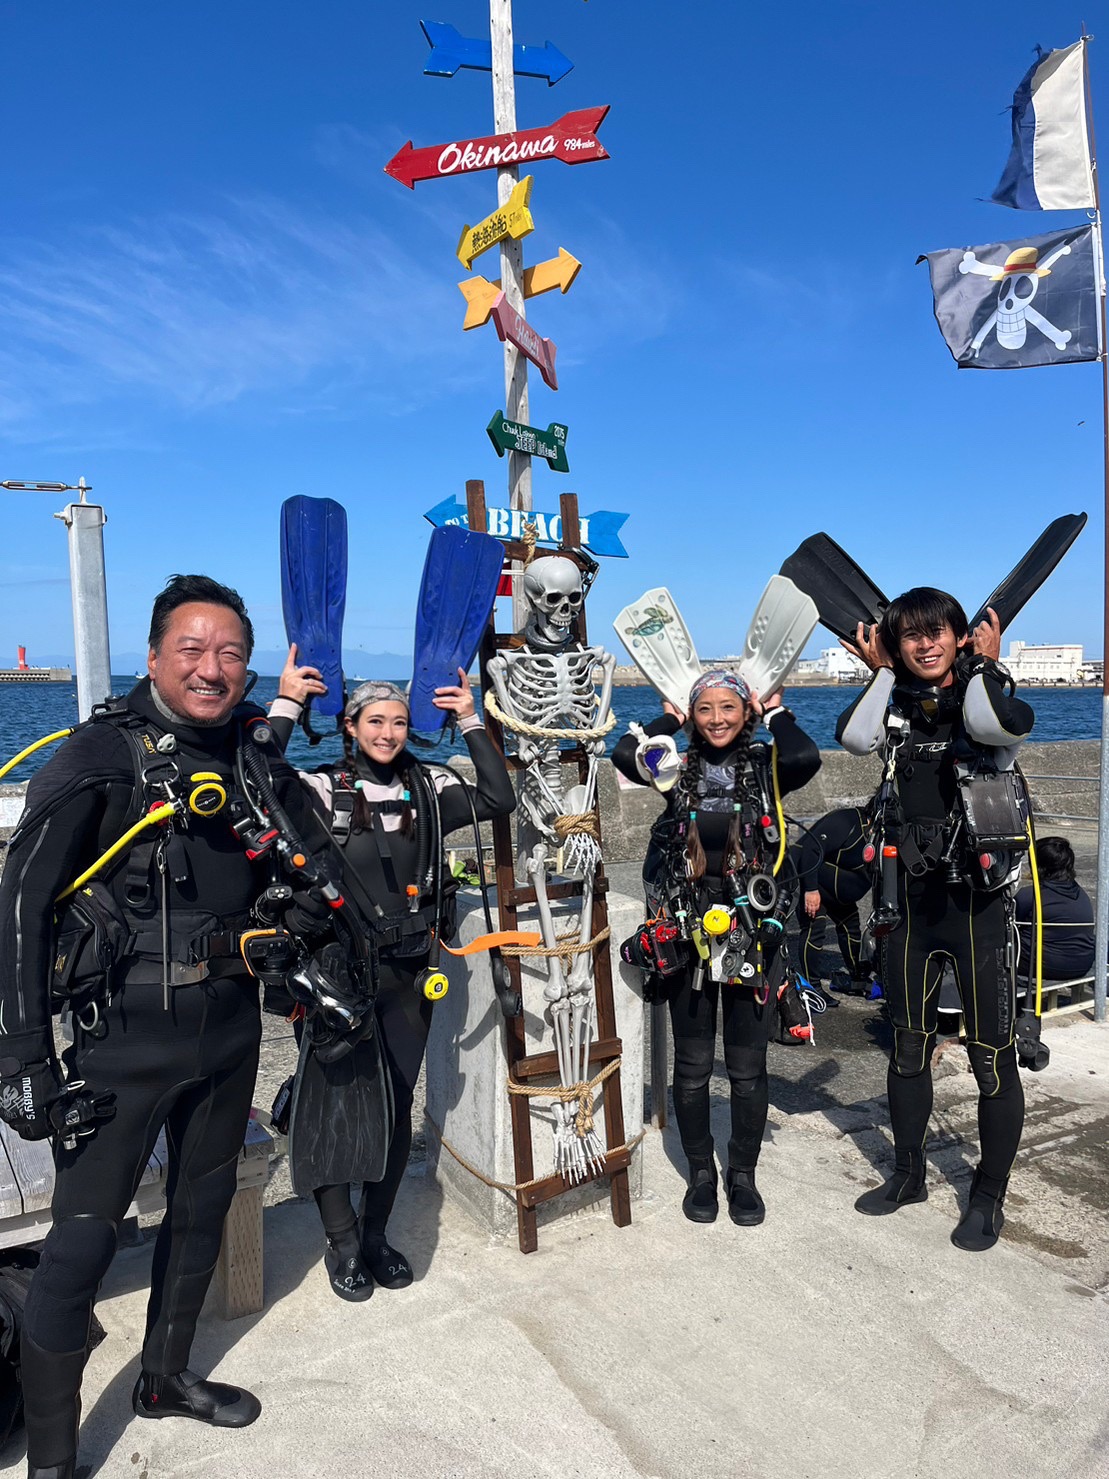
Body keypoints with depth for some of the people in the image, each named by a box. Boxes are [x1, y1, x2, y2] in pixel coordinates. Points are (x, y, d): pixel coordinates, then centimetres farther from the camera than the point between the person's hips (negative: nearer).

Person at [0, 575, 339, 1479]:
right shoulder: (101, 758, -14)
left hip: (231, 1030, 6)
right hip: (127, 1036, -6)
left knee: (204, 1208, 20)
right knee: (84, 1242, 0)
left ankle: (167, 1378, 45)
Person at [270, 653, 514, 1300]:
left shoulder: (427, 789, 3)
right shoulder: (324, 788, -6)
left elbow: (498, 799, -8)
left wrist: (471, 721, -8)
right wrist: (287, 703, -21)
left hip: (407, 976, 3)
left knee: (398, 1109, 12)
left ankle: (376, 1236, 32)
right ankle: (343, 1242, 26)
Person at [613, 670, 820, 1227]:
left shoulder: (764, 768, 1)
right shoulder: (678, 769, 3)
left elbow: (806, 758, -21)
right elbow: (625, 754, -15)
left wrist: (775, 713, -5)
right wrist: (667, 718, -1)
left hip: (753, 934, 0)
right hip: (687, 932, 1)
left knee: (747, 1066, 10)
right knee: (692, 1065, 11)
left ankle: (743, 1175, 29)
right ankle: (701, 1173, 30)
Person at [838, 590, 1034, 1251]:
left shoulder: (984, 695, -5)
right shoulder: (897, 705, 5)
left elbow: (1007, 724, -30)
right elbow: (853, 736, -16)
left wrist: (983, 665, -13)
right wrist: (881, 671, -6)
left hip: (978, 902, -4)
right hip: (912, 900, 4)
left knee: (993, 1057, 5)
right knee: (909, 1046, 17)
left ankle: (989, 1196, 24)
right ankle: (909, 1173, 35)